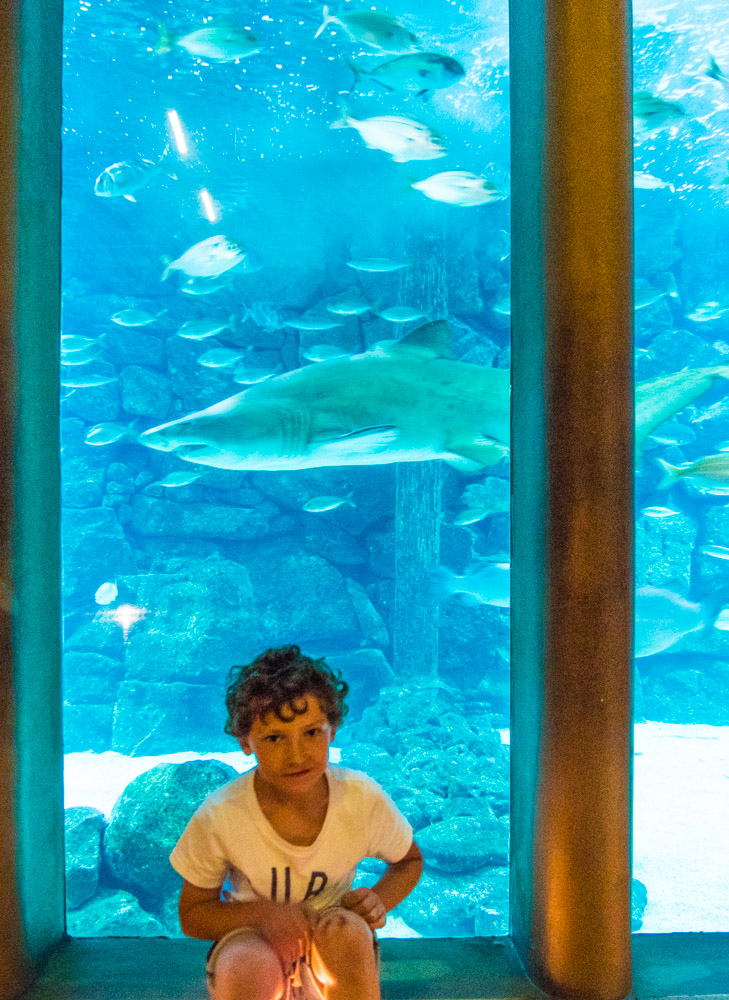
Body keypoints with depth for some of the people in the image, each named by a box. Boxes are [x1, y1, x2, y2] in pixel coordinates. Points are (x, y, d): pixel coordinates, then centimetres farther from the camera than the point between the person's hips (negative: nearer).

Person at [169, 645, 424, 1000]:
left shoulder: (363, 798, -18)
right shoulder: (218, 817, -21)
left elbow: (409, 861, 3)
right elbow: (192, 916, -7)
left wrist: (380, 898, -20)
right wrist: (264, 912, -26)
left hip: (335, 948, 1)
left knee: (348, 931, -33)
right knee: (245, 969, -35)